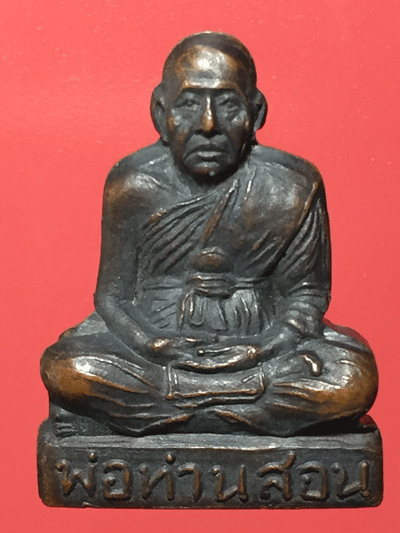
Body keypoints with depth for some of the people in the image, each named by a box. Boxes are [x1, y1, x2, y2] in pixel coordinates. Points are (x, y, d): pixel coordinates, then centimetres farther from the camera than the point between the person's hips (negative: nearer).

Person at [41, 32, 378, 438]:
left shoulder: (291, 189, -7)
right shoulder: (132, 185, -5)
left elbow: (306, 296, -1)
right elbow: (112, 296, 0)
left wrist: (260, 349, -20)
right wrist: (151, 345, -21)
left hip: (258, 347, 1)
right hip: (155, 341, 0)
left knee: (355, 381, -27)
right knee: (65, 368, -27)